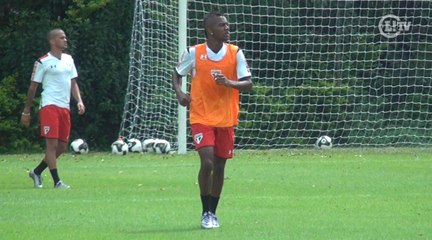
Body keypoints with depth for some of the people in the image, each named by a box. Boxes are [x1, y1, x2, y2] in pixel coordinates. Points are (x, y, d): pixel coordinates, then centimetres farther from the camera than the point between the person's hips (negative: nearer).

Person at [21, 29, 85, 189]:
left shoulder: (69, 60, 15)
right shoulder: (43, 62, -3)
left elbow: (73, 83, 18)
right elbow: (33, 87, 1)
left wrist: (79, 101, 1)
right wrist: (26, 111, 2)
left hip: (65, 108, 7)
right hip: (49, 106, -7)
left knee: (62, 147, 8)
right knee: (52, 143, -11)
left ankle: (37, 172, 25)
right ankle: (57, 182, -10)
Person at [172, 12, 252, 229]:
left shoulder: (236, 53, -3)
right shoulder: (193, 53, -6)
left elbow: (248, 84, -4)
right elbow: (177, 73, 10)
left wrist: (229, 83, -23)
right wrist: (179, 93, -9)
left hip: (226, 119, 3)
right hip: (201, 118, -2)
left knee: (219, 167, 7)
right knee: (207, 162, -17)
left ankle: (213, 213, 24)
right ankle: (206, 213, -3)